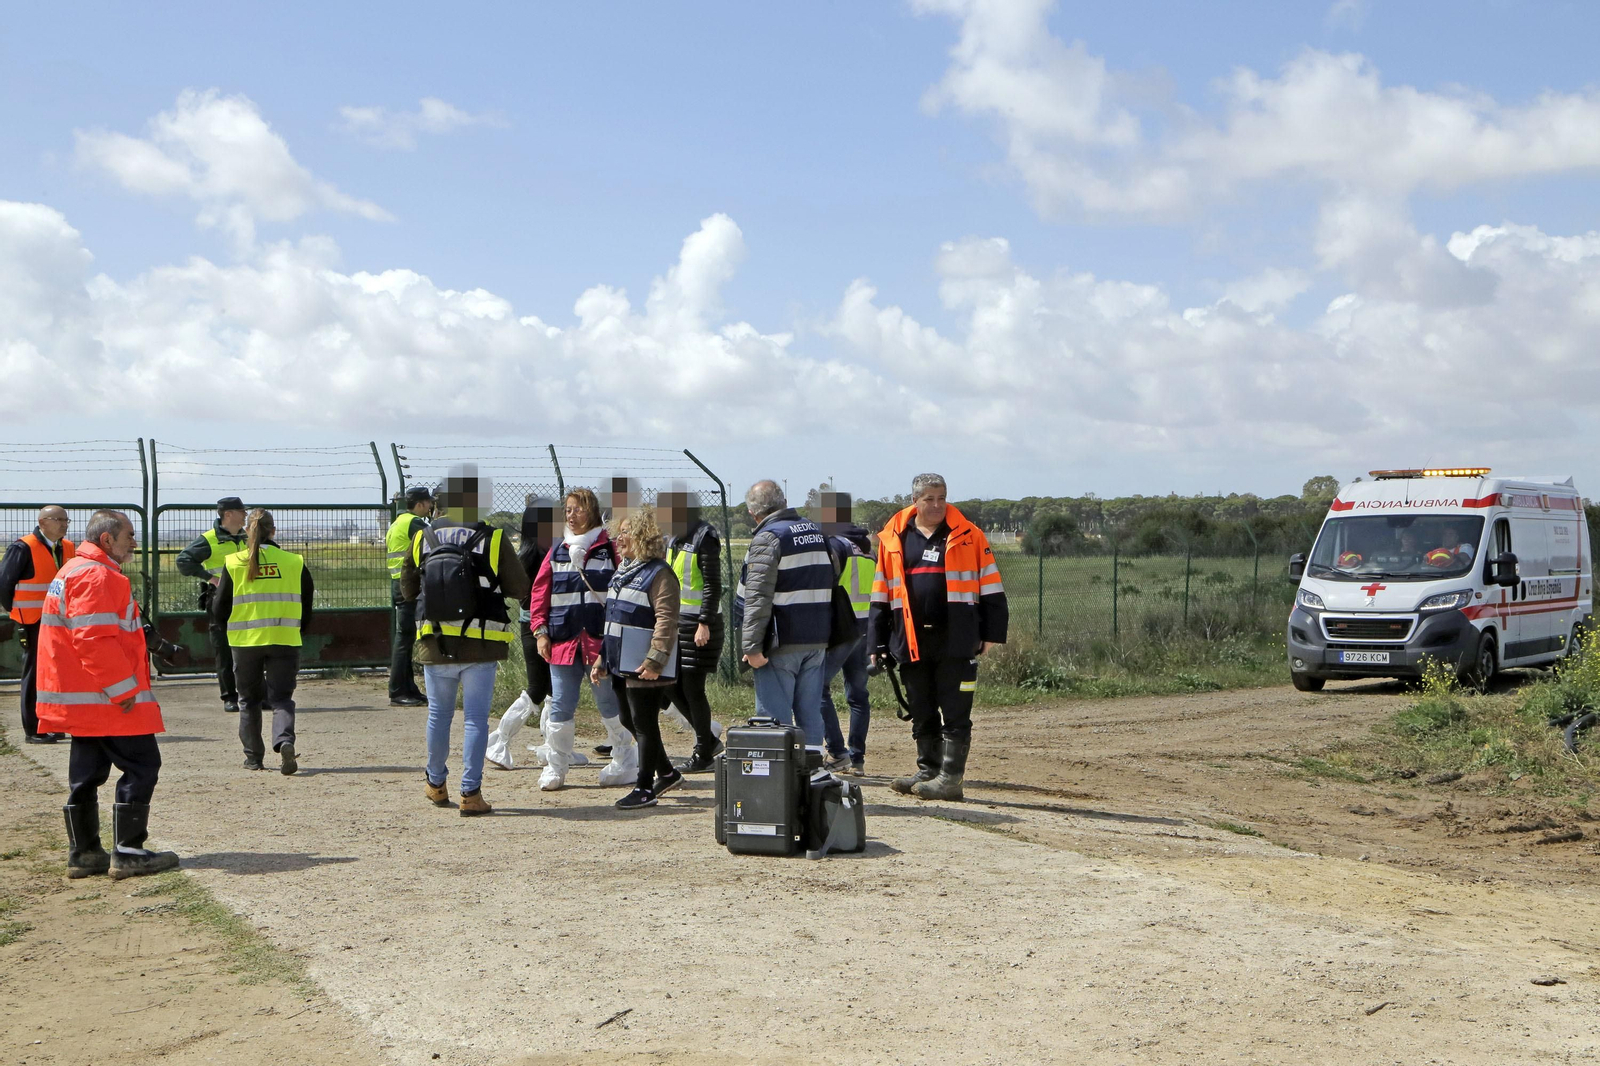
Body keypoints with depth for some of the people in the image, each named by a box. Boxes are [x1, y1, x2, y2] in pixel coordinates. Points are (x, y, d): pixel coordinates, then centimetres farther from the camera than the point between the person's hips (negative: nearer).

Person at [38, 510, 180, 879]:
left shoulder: (74, 571, 20)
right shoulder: (96, 576, -15)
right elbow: (96, 639, -24)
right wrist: (124, 690, -20)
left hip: (83, 699, 11)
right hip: (108, 697, -11)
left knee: (87, 773, 13)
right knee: (141, 766, -6)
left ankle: (83, 854, 18)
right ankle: (128, 854, -6)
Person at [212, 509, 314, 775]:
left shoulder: (234, 563, -1)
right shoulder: (294, 562, 1)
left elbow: (219, 610, 1)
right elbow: (306, 608, 7)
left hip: (246, 642, 0)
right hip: (285, 640, 0)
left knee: (249, 699, 16)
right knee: (281, 697, 4)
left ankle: (253, 756, 21)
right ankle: (284, 741, -22)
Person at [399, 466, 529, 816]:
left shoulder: (423, 539, -1)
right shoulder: (494, 540, -10)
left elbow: (407, 588, 9)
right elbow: (520, 588, -3)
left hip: (435, 643, 3)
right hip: (480, 645, -3)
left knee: (439, 714, 17)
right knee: (476, 718, 2)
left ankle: (436, 783, 31)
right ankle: (470, 793, 1)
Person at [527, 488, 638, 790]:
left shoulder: (610, 550, 2)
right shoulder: (557, 552, 11)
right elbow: (539, 593, 11)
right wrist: (540, 631, 1)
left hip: (601, 641, -2)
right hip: (563, 642, 2)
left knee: (611, 707, 5)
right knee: (560, 708, 3)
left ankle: (624, 765, 17)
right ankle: (555, 768, 14)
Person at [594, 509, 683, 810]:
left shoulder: (659, 574, -14)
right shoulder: (623, 571, 16)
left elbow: (666, 620, -22)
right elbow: (613, 620, 22)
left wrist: (655, 661, -27)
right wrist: (601, 658, 20)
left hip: (647, 668, -10)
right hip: (626, 664, 10)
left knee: (644, 724, -3)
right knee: (636, 722, 16)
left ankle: (644, 789, 4)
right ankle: (667, 773, 31)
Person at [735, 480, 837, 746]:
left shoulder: (767, 538, -10)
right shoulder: (816, 533, 15)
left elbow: (758, 598, -18)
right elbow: (831, 583, 23)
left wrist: (752, 646, -18)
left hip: (782, 644, -7)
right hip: (817, 641, 7)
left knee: (774, 717, -2)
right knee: (810, 715, 11)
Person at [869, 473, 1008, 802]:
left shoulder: (969, 537, 2)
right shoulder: (893, 540, 9)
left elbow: (991, 589, 5)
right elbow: (880, 596, 13)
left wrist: (991, 634, 0)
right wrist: (877, 642, 9)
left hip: (955, 642, -3)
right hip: (911, 643, 3)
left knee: (955, 714, -2)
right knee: (922, 713, 11)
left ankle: (951, 779, 3)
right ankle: (928, 772, 21)